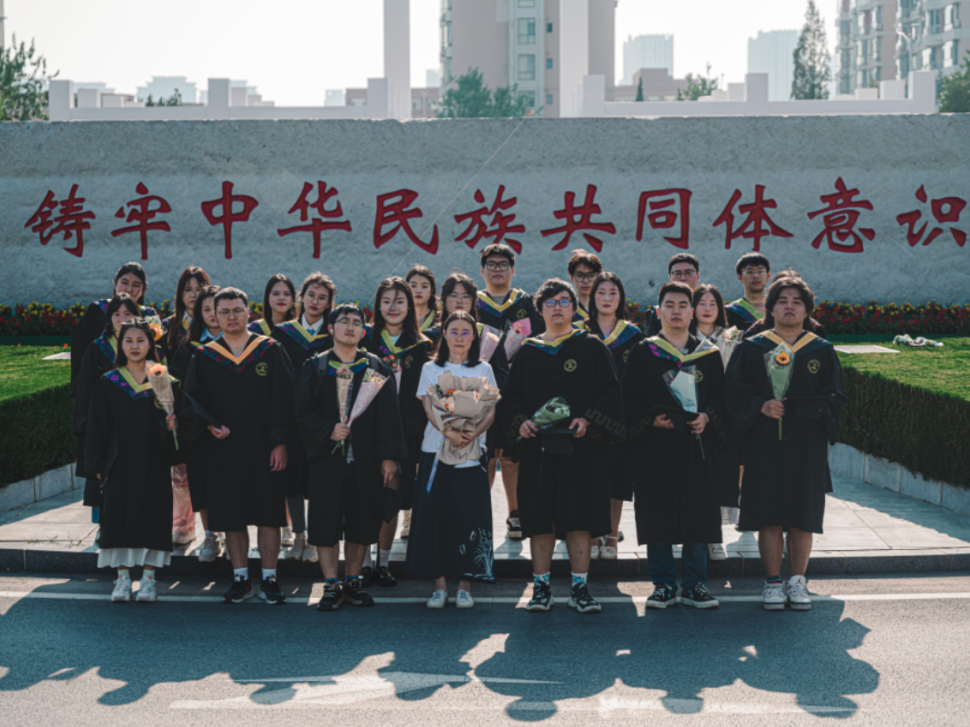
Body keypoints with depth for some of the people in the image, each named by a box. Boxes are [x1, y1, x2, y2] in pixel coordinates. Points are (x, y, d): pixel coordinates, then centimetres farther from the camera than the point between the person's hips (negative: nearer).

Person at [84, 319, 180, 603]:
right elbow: (97, 426, 5)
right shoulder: (109, 383, 5)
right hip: (120, 460, 1)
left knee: (152, 515, 0)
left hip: (154, 462, 0)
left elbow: (174, 417, 6)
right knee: (118, 515, 0)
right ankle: (123, 578, 9)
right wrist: (97, 462, 0)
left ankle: (149, 579, 8)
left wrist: (172, 424, -18)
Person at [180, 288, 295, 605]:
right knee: (231, 516, 5)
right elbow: (192, 401, 6)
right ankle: (240, 579, 14)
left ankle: (269, 579, 9)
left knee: (268, 513, 1)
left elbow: (282, 398, -2)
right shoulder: (204, 357, 7)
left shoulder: (270, 351, 2)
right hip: (224, 449, 2)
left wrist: (280, 442, -9)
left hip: (263, 448, -2)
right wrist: (209, 426, -13)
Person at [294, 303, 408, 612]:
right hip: (327, 457, -1)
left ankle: (353, 582, 16)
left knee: (361, 522, 5)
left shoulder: (375, 368, 6)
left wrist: (388, 456, -5)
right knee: (327, 521, -2)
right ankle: (331, 585, 5)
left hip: (364, 459, 1)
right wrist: (328, 430, -15)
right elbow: (303, 410, 1)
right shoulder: (315, 367, 6)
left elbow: (388, 414, 2)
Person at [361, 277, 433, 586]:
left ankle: (384, 563, 15)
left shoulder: (422, 346, 7)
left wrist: (422, 432, -3)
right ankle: (365, 563, 8)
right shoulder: (365, 340, 5)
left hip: (404, 433, 1)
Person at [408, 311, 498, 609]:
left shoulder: (483, 370, 10)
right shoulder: (431, 369, 10)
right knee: (436, 515, -3)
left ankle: (465, 586, 3)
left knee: (470, 515, -4)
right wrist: (449, 431, -21)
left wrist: (474, 432, -19)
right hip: (436, 450, 0)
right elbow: (429, 408, -2)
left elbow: (491, 411, 2)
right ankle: (440, 585, 4)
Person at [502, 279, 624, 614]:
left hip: (581, 445, -2)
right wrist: (520, 421, -9)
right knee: (540, 517, 1)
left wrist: (588, 420, -15)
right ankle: (541, 586, 8)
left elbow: (609, 391, 1)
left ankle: (579, 587, 4)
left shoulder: (592, 348, 7)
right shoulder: (527, 352, 12)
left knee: (580, 516, -2)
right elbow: (511, 395, 11)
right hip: (538, 446, 2)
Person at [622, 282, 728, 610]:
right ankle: (664, 584, 9)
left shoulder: (708, 354, 11)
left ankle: (694, 584, 10)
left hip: (697, 448, 1)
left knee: (699, 518, 0)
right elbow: (630, 399, 3)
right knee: (657, 519, -1)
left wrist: (707, 418, -10)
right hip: (656, 448, -1)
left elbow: (722, 398, 9)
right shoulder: (643, 353, 7)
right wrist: (651, 420, -14)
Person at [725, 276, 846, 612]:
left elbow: (835, 397, 2)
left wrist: (794, 407, -13)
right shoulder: (752, 349, 6)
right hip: (764, 444, -1)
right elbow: (734, 390, 0)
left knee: (802, 517, 3)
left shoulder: (822, 351, 8)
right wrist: (761, 405, -18)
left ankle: (797, 581, 14)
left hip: (806, 446, 1)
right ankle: (773, 582, 8)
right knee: (769, 517, -1)